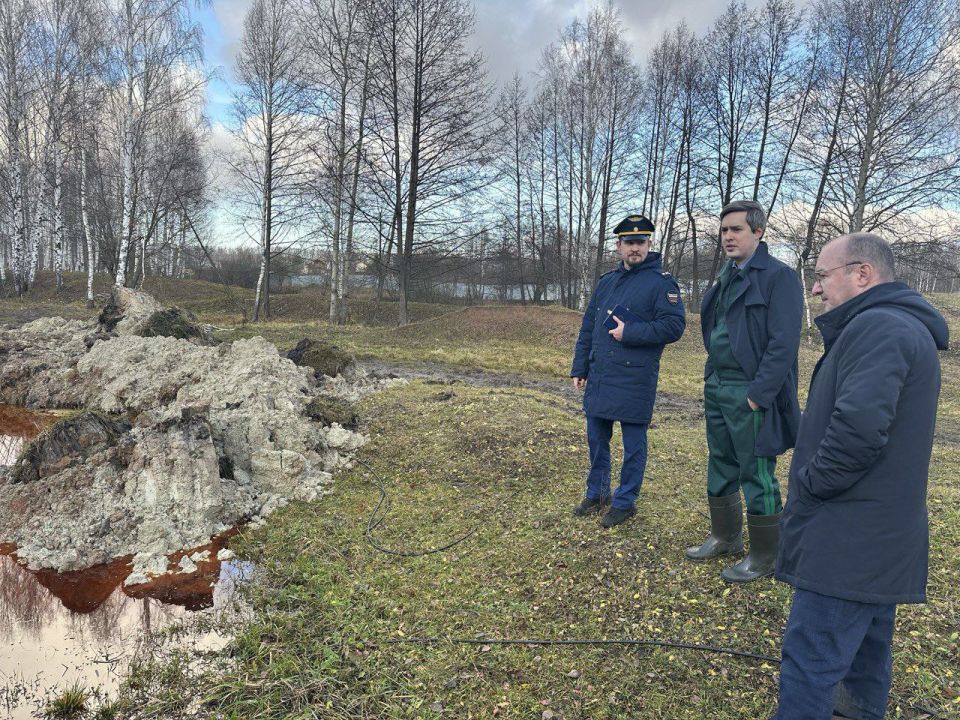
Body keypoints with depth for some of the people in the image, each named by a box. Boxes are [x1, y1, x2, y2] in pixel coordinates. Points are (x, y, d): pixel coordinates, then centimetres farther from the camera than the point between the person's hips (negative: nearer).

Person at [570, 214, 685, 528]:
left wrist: (630, 333, -19)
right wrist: (580, 368, 12)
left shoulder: (661, 282, -7)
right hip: (599, 378, 6)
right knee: (597, 438, 16)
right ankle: (597, 494, 33)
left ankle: (625, 502, 20)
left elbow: (674, 326, -15)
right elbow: (588, 327, 15)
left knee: (633, 443, 6)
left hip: (635, 380, -6)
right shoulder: (606, 281, 12)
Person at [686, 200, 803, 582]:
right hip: (717, 389, 9)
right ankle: (725, 537, 35)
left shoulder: (778, 277, -12)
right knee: (721, 469, 19)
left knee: (757, 476, 2)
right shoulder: (727, 277, 14)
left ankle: (764, 557, 17)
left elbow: (782, 344, -18)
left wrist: (758, 394, -21)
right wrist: (711, 380, 14)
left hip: (750, 395, -9)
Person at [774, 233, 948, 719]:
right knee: (866, 632, 26)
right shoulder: (906, 327, 16)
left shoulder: (877, 327, -18)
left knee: (810, 659, -6)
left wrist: (809, 483, -17)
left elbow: (859, 424, -32)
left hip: (847, 541, -11)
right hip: (880, 533, 11)